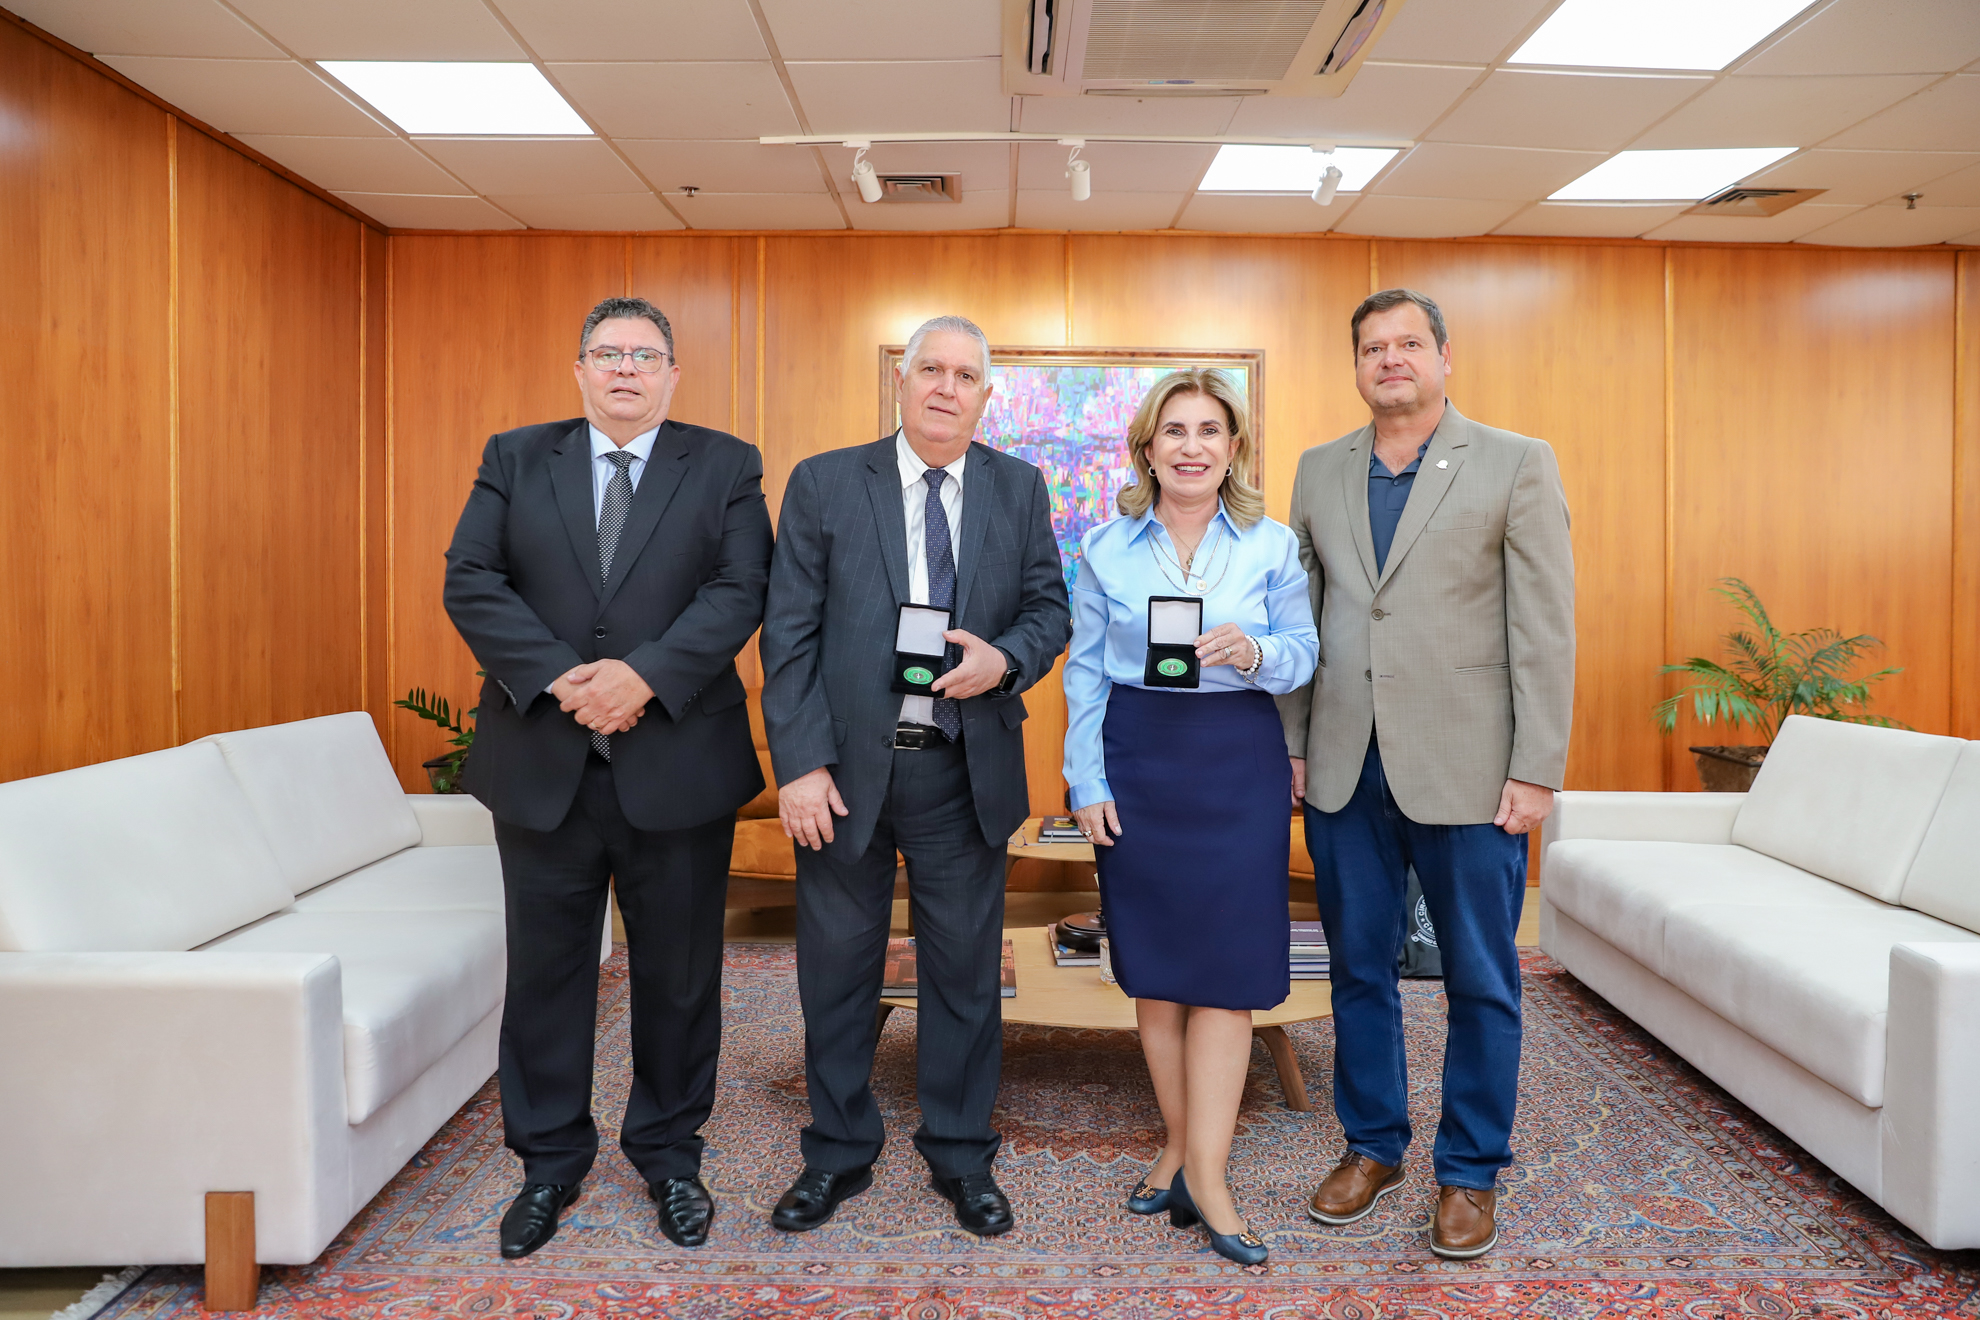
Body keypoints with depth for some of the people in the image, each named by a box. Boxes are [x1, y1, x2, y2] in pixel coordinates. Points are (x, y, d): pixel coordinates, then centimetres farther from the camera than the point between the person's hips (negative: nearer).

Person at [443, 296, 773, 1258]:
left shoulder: (725, 467, 5)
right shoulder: (516, 458, 10)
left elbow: (738, 591, -7)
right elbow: (470, 581, -1)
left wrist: (643, 674, -19)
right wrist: (559, 678, -15)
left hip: (677, 761, -1)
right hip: (541, 761, 2)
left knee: (677, 972, 10)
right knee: (546, 969, 11)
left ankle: (668, 1151, 29)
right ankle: (550, 1160, 29)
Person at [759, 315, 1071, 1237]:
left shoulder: (1019, 489, 6)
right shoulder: (823, 483, 0)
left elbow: (1049, 608, 8)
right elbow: (789, 634, -4)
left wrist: (1005, 661, -14)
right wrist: (799, 762, -11)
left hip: (965, 772, 1)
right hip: (844, 768, -1)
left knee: (965, 971, 12)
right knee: (836, 969, 12)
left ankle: (962, 1156, 32)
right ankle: (838, 1154, 33)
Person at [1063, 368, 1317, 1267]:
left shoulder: (1272, 545, 2)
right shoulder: (1106, 547, 3)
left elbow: (1304, 655, 4)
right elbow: (1084, 671, 5)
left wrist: (1256, 653, -19)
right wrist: (1086, 783, 0)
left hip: (1236, 762, -1)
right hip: (1137, 760, 1)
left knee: (1224, 962, -3)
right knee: (1152, 964, 8)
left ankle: (1204, 1171, 7)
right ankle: (1181, 1146, 25)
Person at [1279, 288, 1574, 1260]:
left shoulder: (1517, 465, -1)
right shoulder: (1319, 471, 10)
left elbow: (1545, 627, -5)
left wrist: (1536, 770, -10)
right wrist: (1292, 744, 5)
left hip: (1467, 768, -3)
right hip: (1345, 769, 3)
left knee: (1480, 981, 8)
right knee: (1358, 968, 14)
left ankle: (1469, 1171, 26)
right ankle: (1372, 1145, 32)